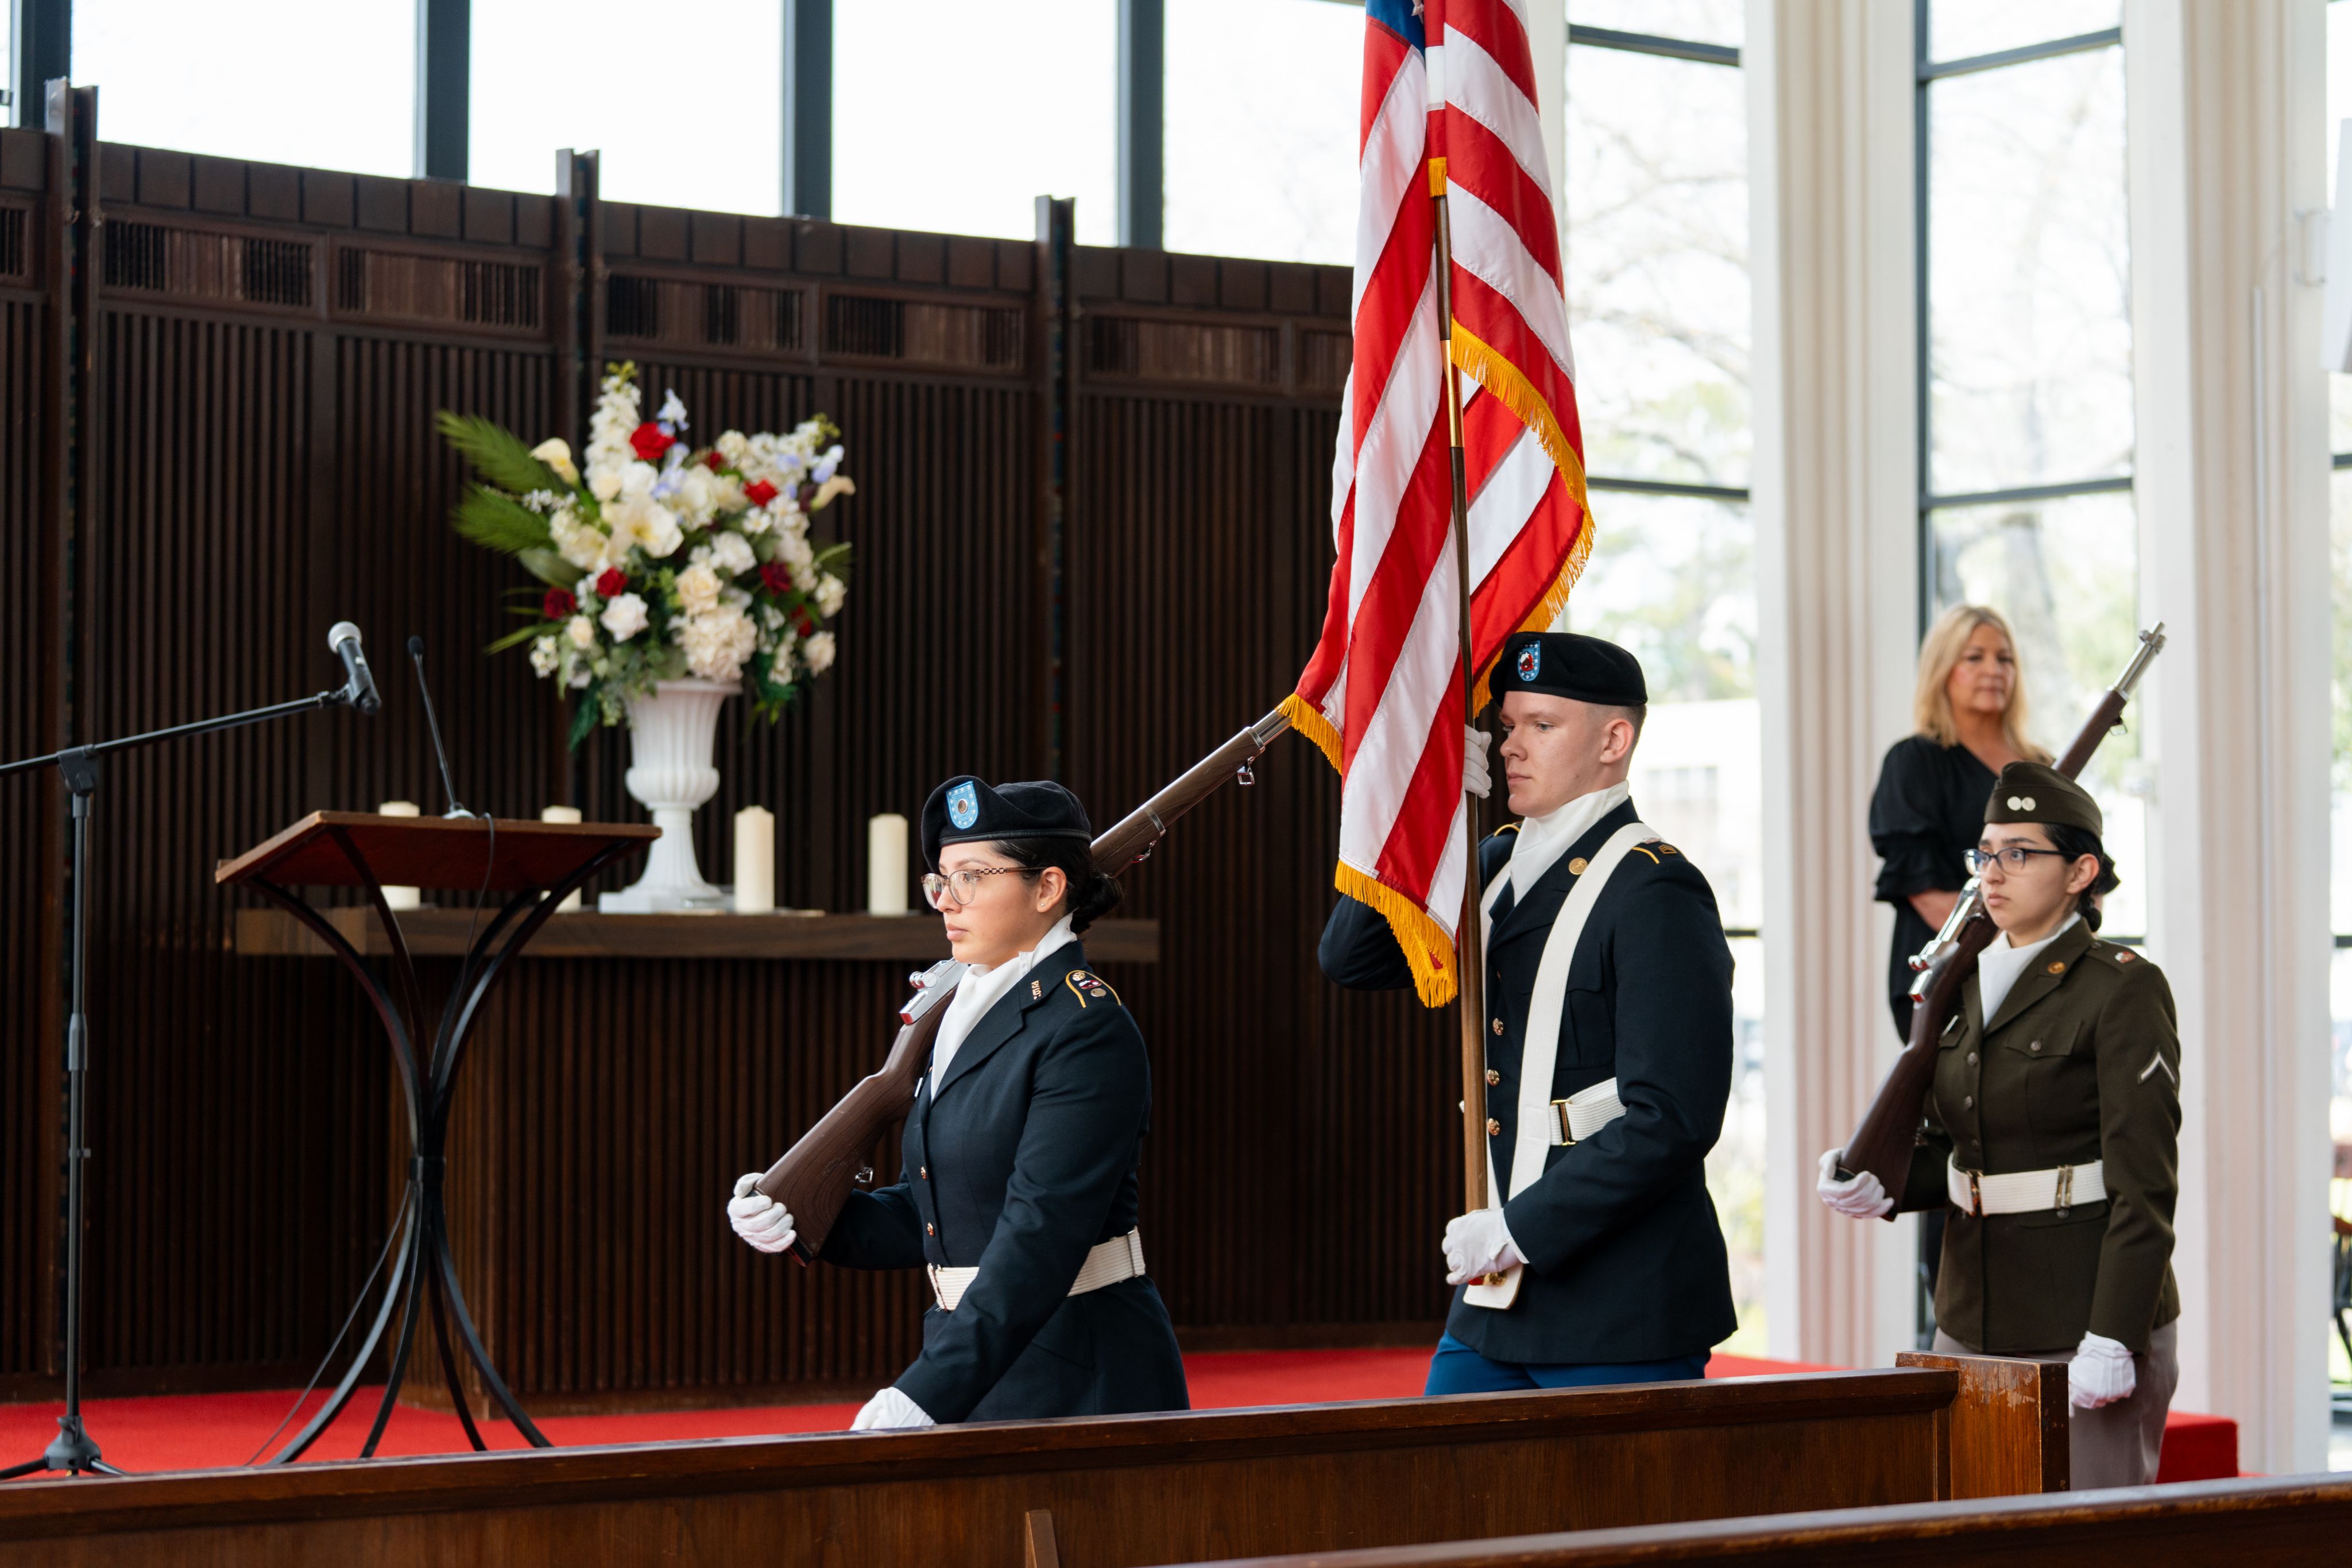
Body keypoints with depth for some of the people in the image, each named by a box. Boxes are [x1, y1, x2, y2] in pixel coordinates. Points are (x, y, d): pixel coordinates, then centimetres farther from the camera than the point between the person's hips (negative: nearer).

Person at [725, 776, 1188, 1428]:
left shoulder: (1088, 1031, -14)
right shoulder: (970, 1017, 12)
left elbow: (1042, 1233, -23)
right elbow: (930, 1215, 13)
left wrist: (929, 1393, -30)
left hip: (1081, 1381, -8)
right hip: (978, 1372, 8)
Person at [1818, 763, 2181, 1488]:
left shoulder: (2124, 989, -10)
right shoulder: (1969, 985, 11)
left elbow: (2145, 1184, -14)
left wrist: (2112, 1341, -20)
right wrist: (1881, 1189, -4)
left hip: (2087, 1317, -7)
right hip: (1976, 1314, 7)